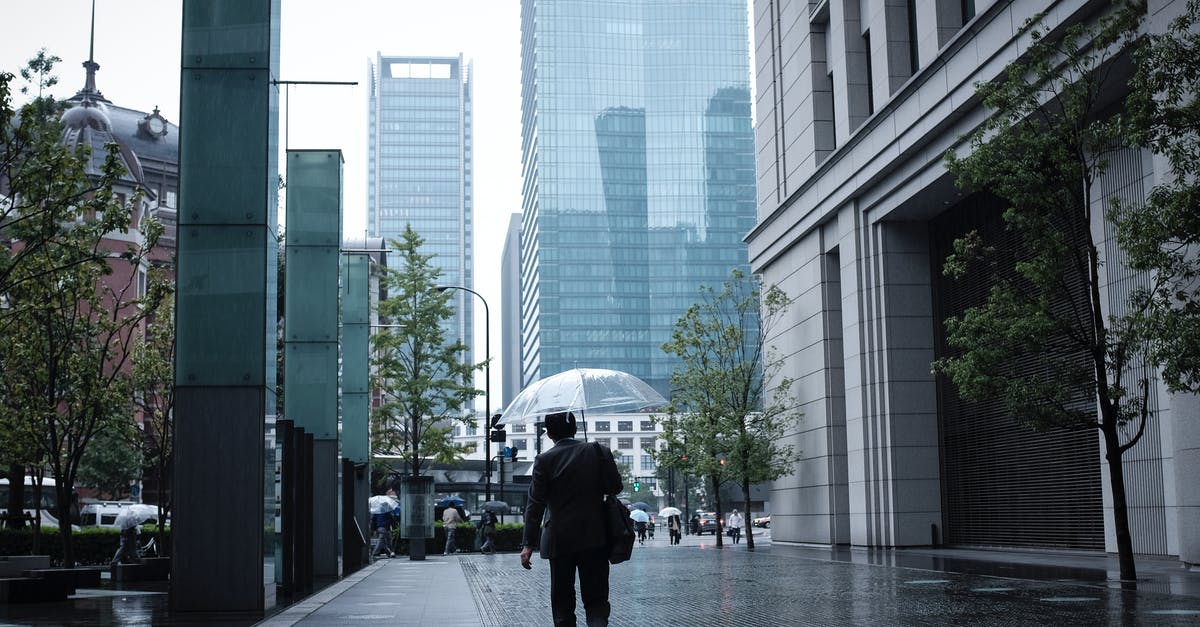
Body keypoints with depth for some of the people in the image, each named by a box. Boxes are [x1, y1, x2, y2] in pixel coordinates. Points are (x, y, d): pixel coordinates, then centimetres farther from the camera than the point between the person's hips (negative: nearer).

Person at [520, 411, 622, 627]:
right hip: (595, 539, 1)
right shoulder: (598, 452, 0)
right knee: (596, 599, 3)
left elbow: (535, 505, -7)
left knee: (562, 603, 10)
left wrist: (528, 544, -7)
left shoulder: (544, 461, -4)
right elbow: (615, 487, -1)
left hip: (559, 541, -1)